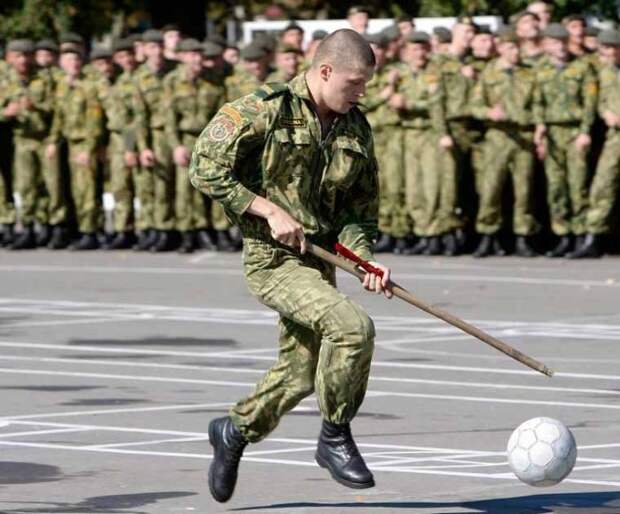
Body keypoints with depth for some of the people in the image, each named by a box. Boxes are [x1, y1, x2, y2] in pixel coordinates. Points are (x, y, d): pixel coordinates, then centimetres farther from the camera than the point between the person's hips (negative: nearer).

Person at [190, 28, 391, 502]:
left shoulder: (357, 130, 6)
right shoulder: (266, 109, -13)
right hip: (270, 257, -7)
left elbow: (360, 209, 12)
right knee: (352, 325, -25)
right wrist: (270, 210, -17)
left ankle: (235, 430, 39)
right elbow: (206, 169, -12)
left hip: (319, 261, 7)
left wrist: (366, 261, -7)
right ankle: (335, 437, -8)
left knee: (299, 375, 11)